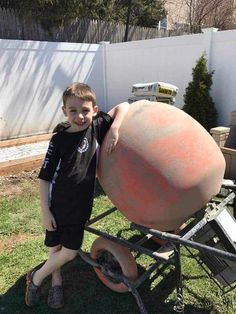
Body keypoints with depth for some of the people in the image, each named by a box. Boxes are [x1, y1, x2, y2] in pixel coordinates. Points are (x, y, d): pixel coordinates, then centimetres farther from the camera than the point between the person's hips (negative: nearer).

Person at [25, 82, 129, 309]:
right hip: (56, 206, -2)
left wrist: (114, 129, -19)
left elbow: (123, 106, -2)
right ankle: (56, 282, 42)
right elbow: (44, 178, -7)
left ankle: (36, 278, 33)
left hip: (80, 207, 2)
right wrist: (45, 211, -9)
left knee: (69, 252, 6)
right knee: (55, 247, 13)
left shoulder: (96, 127, -5)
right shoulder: (59, 140, -10)